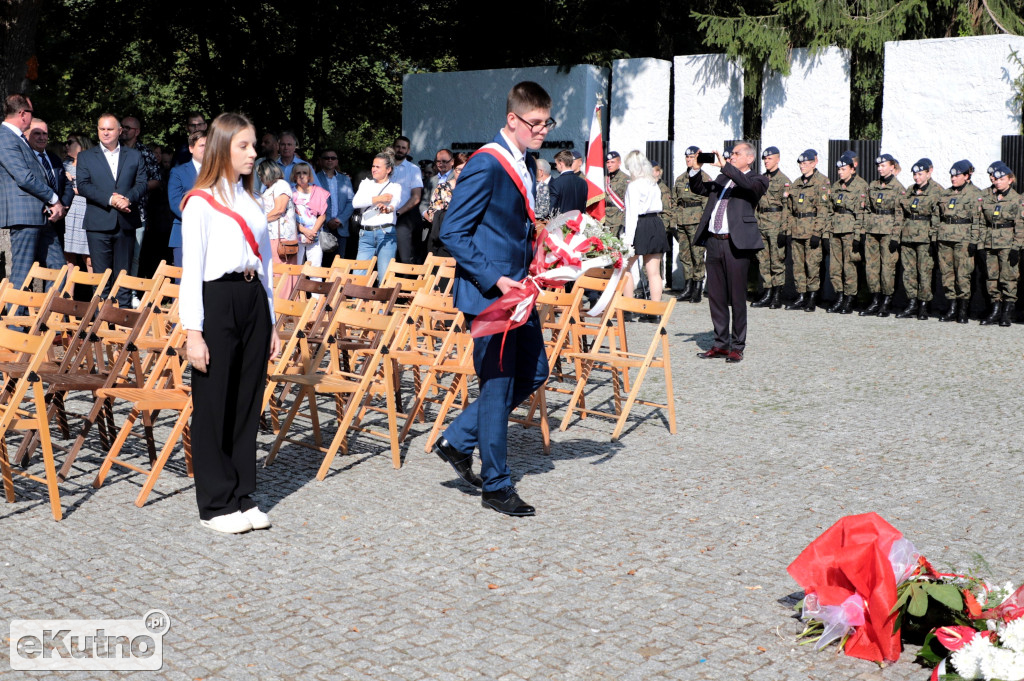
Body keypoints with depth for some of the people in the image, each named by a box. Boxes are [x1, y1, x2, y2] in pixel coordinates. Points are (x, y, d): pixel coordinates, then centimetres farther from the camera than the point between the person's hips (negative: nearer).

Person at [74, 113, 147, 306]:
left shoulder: (134, 156, 13)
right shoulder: (86, 157, 9)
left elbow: (141, 183, 4)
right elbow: (83, 186, -3)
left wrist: (128, 198, -17)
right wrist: (110, 199, -16)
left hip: (126, 223, 1)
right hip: (98, 223, -1)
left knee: (124, 273, 5)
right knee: (101, 274, -1)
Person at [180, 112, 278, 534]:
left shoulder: (252, 201, 16)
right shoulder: (200, 202, -5)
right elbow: (191, 270, -8)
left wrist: (271, 323, 15)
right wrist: (193, 332, -14)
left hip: (253, 300, 6)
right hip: (217, 302, -6)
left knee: (248, 402, 8)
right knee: (214, 405, -1)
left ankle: (242, 496, 17)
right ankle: (215, 505, 7)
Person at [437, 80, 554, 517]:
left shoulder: (527, 165, 12)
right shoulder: (485, 165, -16)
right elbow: (452, 233, -18)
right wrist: (496, 280, -22)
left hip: (516, 291, 9)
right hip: (488, 293, -9)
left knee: (533, 374, 15)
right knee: (498, 386, -1)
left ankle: (458, 440, 24)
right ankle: (496, 486, 12)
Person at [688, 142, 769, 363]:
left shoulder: (757, 179, 2)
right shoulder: (722, 178, 21)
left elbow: (749, 186, -20)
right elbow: (698, 188, 22)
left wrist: (725, 166, -20)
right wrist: (696, 168, 6)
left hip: (736, 243, -6)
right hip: (714, 241, 6)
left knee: (737, 297, -1)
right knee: (716, 296, 10)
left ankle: (737, 347, 7)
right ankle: (720, 344, 18)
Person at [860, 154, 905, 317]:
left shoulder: (898, 188, -4)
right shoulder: (872, 186, 12)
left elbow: (900, 215, -6)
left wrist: (895, 237, -12)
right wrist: (864, 230, 10)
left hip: (888, 231, -5)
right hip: (871, 230, 5)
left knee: (887, 266, -4)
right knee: (871, 265, 3)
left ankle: (886, 303, 5)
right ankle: (875, 301, 11)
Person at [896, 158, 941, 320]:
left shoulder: (936, 191, -2)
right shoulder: (910, 190, 15)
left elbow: (938, 216, -7)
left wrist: (933, 236, -14)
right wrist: (899, 235, 13)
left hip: (925, 236, -6)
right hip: (907, 235, 6)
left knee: (924, 271, -4)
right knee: (908, 270, 5)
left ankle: (923, 305, 4)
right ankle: (912, 304, 11)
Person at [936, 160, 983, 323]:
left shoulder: (975, 194, -2)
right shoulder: (946, 193, 16)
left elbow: (978, 220, -6)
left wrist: (974, 241, -12)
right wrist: (936, 237, 15)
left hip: (963, 240, -6)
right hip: (944, 239, 6)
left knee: (963, 274, -7)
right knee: (946, 273, 4)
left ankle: (963, 310, 1)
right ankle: (952, 308, 10)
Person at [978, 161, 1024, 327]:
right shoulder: (987, 196, 8)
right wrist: (978, 242, 5)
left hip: (1007, 243, -4)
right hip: (989, 242, 4)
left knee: (1008, 277, -3)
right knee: (992, 276, 5)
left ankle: (1007, 313, 4)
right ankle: (995, 310, 14)